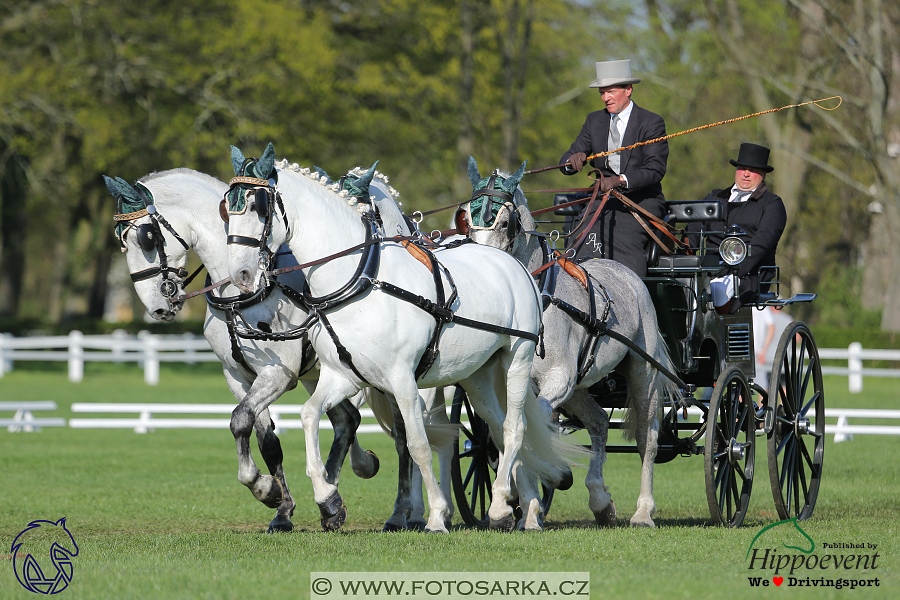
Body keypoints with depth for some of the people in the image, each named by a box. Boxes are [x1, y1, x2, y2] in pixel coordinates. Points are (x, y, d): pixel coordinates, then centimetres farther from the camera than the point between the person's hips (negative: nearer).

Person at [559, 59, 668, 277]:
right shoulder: (594, 121, 14)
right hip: (605, 202, 4)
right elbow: (566, 161, 10)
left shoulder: (651, 122, -1)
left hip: (642, 202, -4)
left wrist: (621, 180, -30)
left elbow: (656, 169, -13)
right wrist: (573, 160, -17)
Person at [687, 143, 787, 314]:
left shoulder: (772, 204, 12)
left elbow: (762, 242, -6)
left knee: (717, 289, -39)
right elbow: (694, 231, 17)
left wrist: (737, 268, -21)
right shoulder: (714, 198, 28)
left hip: (748, 273, -4)